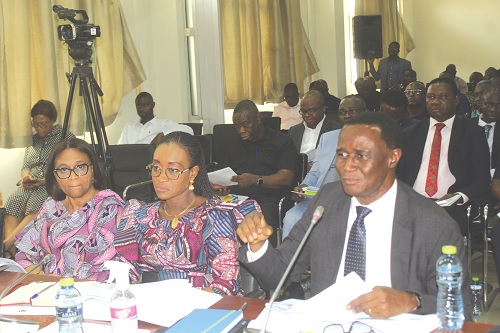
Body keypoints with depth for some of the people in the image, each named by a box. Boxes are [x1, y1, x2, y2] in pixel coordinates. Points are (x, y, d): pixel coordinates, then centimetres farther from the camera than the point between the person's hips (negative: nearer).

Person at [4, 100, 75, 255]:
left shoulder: (66, 137, 2)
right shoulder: (33, 139, 20)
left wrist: (45, 181, -16)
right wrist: (26, 176, -2)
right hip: (31, 186, 5)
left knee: (35, 208, -36)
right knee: (12, 204, -28)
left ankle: (6, 244, -40)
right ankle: (10, 250, -38)